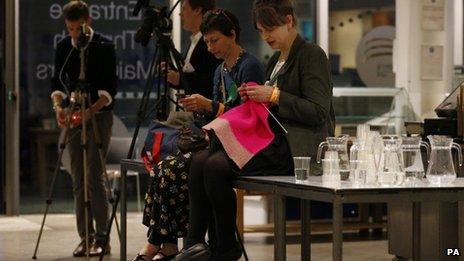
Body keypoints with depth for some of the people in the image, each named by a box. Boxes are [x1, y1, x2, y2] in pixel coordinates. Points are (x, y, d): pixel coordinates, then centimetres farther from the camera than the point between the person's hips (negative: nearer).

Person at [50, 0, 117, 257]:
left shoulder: (104, 46, -7)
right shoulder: (63, 47, 6)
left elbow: (109, 87, -10)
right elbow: (57, 81, 7)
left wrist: (92, 109, -24)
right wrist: (58, 106, -11)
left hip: (99, 114, -5)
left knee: (94, 176, -10)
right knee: (78, 179, 3)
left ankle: (101, 238, -6)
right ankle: (85, 236, 8)